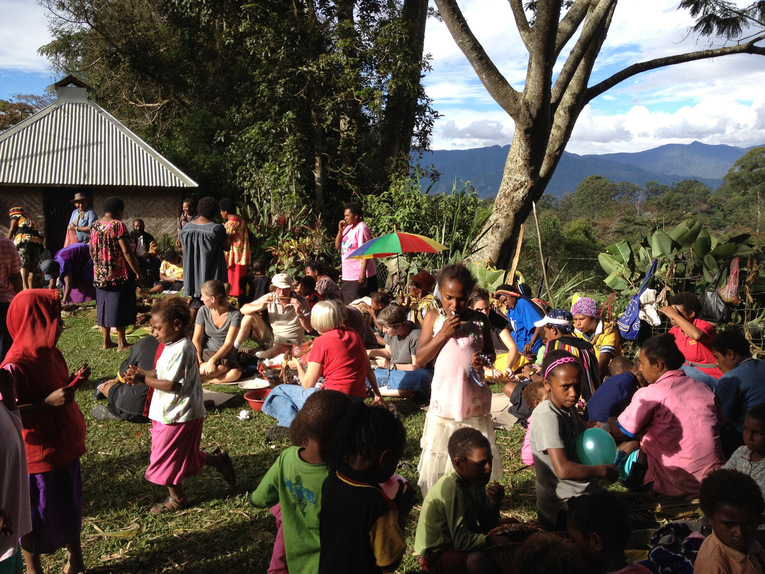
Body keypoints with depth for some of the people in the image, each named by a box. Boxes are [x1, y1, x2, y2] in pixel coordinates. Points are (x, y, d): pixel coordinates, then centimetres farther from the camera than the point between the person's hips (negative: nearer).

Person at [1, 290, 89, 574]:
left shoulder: (49, 353, 0)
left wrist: (75, 381, -4)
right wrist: (48, 402, -33)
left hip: (64, 446, 8)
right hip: (39, 453, -8)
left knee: (70, 505, 23)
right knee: (37, 517, 11)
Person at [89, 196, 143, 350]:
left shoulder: (95, 225, 7)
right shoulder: (118, 225, -15)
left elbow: (91, 250, 15)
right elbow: (126, 251, -19)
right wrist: (137, 272, -14)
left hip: (100, 275, 7)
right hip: (119, 274, -7)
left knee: (103, 307, 14)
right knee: (119, 308, 1)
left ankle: (106, 341, 21)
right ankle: (121, 343, 7)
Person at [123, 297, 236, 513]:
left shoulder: (181, 351, -25)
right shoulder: (172, 346, 8)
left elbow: (172, 385, -28)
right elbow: (164, 376, 10)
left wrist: (144, 379, -23)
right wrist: (141, 374, -4)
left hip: (177, 416, -10)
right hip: (170, 412, 10)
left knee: (166, 458, 7)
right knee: (185, 454, 21)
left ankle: (176, 498, 25)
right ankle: (219, 461, 33)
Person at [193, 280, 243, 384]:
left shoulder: (235, 314, -9)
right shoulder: (203, 311, -1)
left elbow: (228, 343, -14)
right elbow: (196, 339, -1)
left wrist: (212, 360, -27)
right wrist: (198, 361, -17)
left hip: (226, 355, 1)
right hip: (206, 352, 0)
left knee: (236, 373, -34)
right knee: (222, 367, -36)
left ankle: (201, 378, -20)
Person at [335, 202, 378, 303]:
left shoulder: (361, 228, -12)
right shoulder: (348, 228, 14)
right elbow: (337, 246, 14)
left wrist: (363, 272, -24)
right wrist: (340, 231, -1)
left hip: (359, 275, -9)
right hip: (347, 275, 9)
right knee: (347, 304, 11)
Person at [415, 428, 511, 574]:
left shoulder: (473, 479, -2)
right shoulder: (452, 488, -28)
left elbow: (486, 526, 5)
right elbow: (462, 542, -29)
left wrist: (495, 503, -14)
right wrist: (495, 541, -20)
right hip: (435, 554, -9)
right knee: (479, 560, -34)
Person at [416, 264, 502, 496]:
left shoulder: (479, 320, 1)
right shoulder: (433, 318, -1)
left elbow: (490, 352, 12)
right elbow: (420, 359, -5)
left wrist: (483, 359, -12)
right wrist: (443, 333, -16)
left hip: (474, 400, 1)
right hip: (444, 400, -1)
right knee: (438, 457, 6)